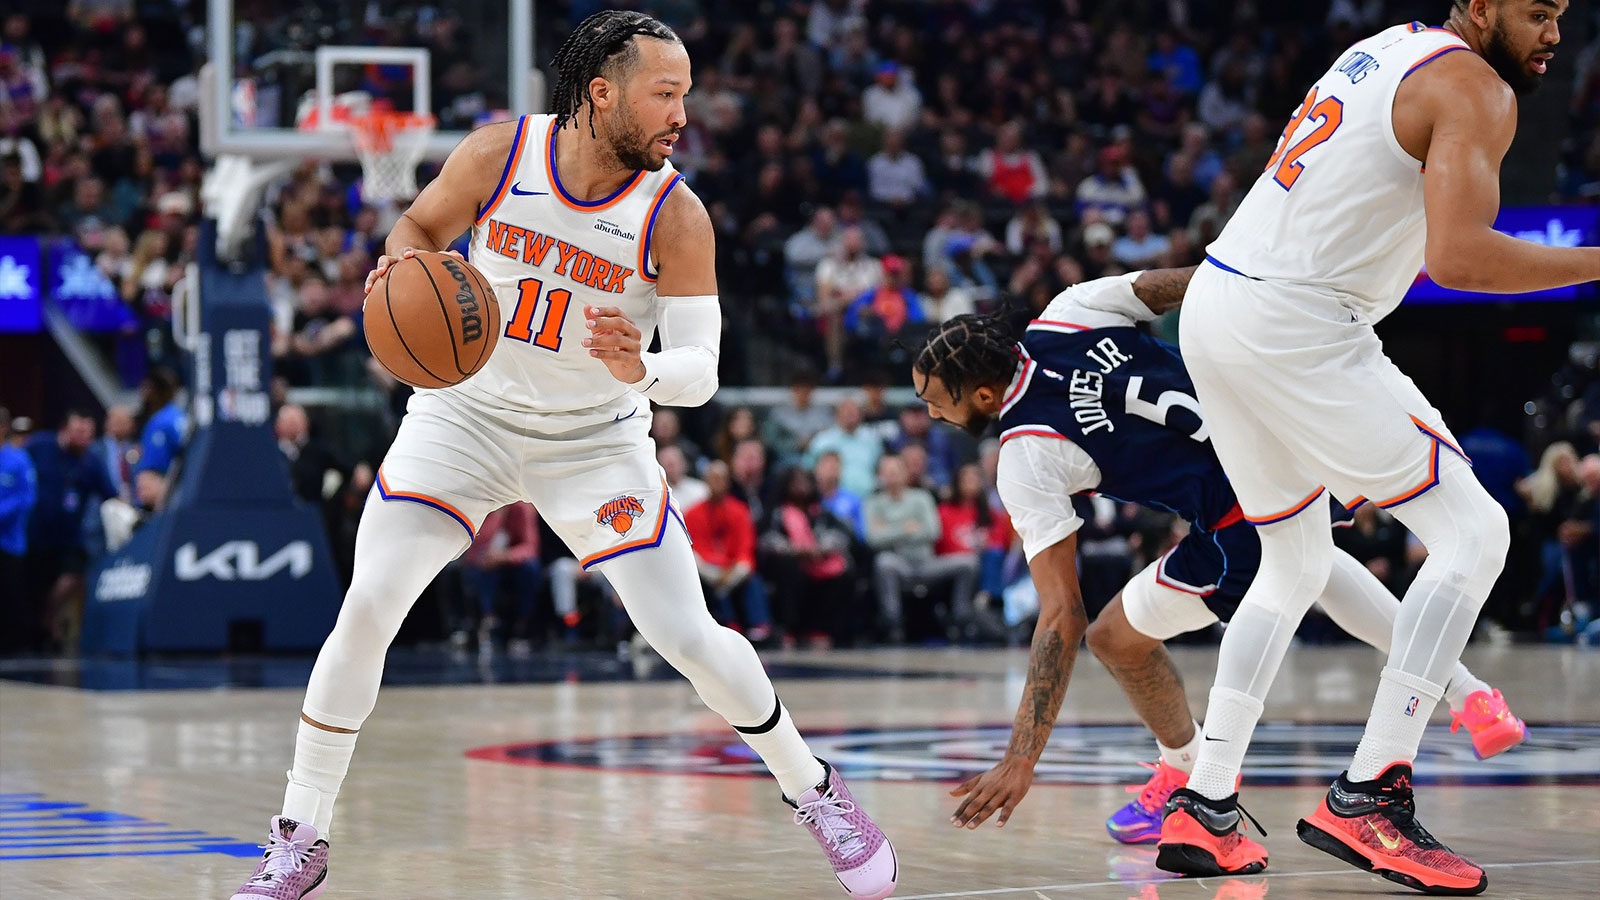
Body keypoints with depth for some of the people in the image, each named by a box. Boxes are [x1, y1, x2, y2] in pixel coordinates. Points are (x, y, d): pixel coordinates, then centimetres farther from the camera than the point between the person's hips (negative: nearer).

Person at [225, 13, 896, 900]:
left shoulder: (676, 216, -18)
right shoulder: (498, 155, -16)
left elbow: (700, 372, -18)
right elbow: (419, 226, 3)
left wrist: (640, 369, -40)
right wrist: (402, 268, -21)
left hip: (595, 438, 0)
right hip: (466, 413, 1)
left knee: (687, 637, -6)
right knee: (365, 611, -12)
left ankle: (811, 788, 19)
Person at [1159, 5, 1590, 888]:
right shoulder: (1474, 89, -9)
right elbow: (1457, 258, -21)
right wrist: (1594, 262, -14)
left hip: (1212, 306, 10)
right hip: (1294, 326, -9)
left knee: (1295, 564, 22)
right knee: (1472, 531, -4)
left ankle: (1203, 809, 18)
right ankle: (1366, 798, -10)